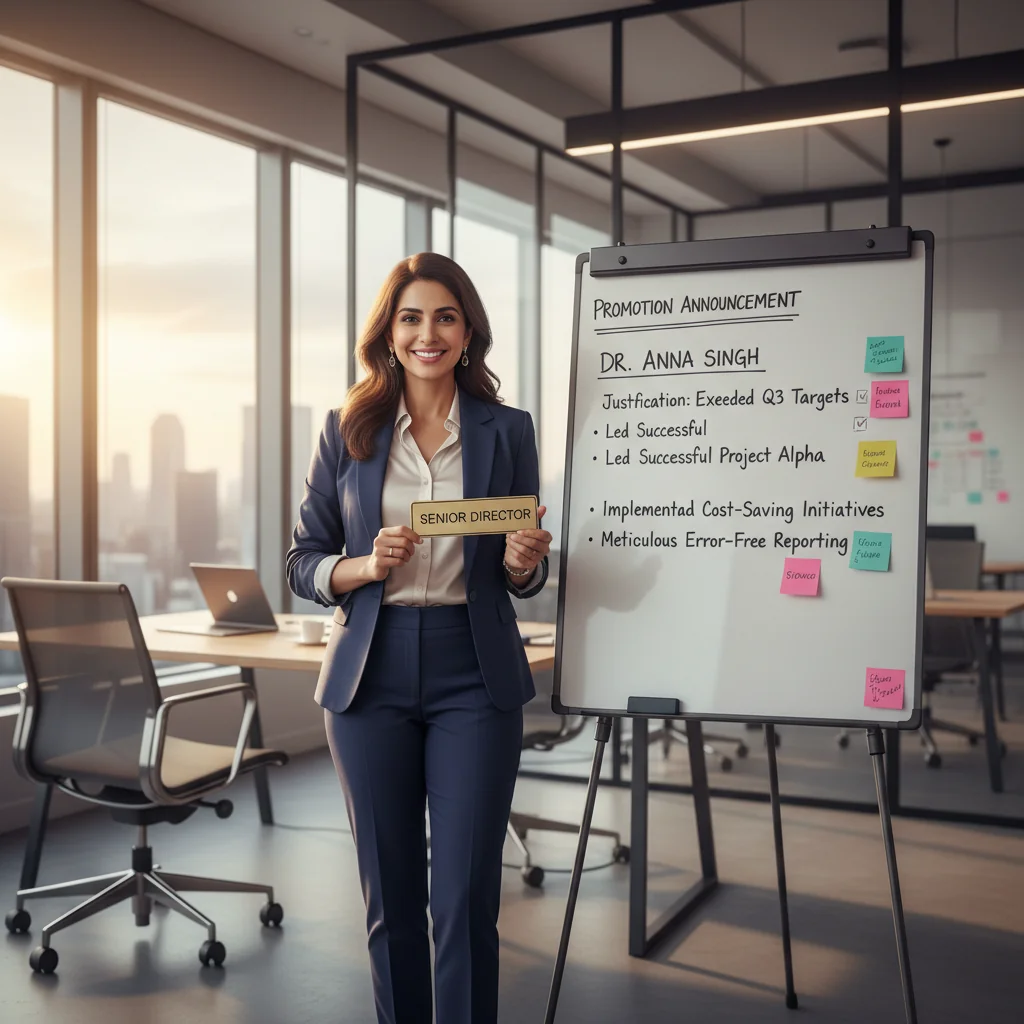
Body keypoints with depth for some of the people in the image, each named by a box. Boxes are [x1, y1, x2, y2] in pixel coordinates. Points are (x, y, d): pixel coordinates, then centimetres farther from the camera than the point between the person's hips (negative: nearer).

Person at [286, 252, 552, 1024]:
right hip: (372, 676, 1)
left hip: (474, 678, -1)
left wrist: (524, 562, -14)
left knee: (466, 898, -1)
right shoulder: (348, 430, 3)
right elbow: (303, 563, 5)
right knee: (390, 897, 10)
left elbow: (525, 579, 10)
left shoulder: (508, 430, 3)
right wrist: (367, 567, -15)